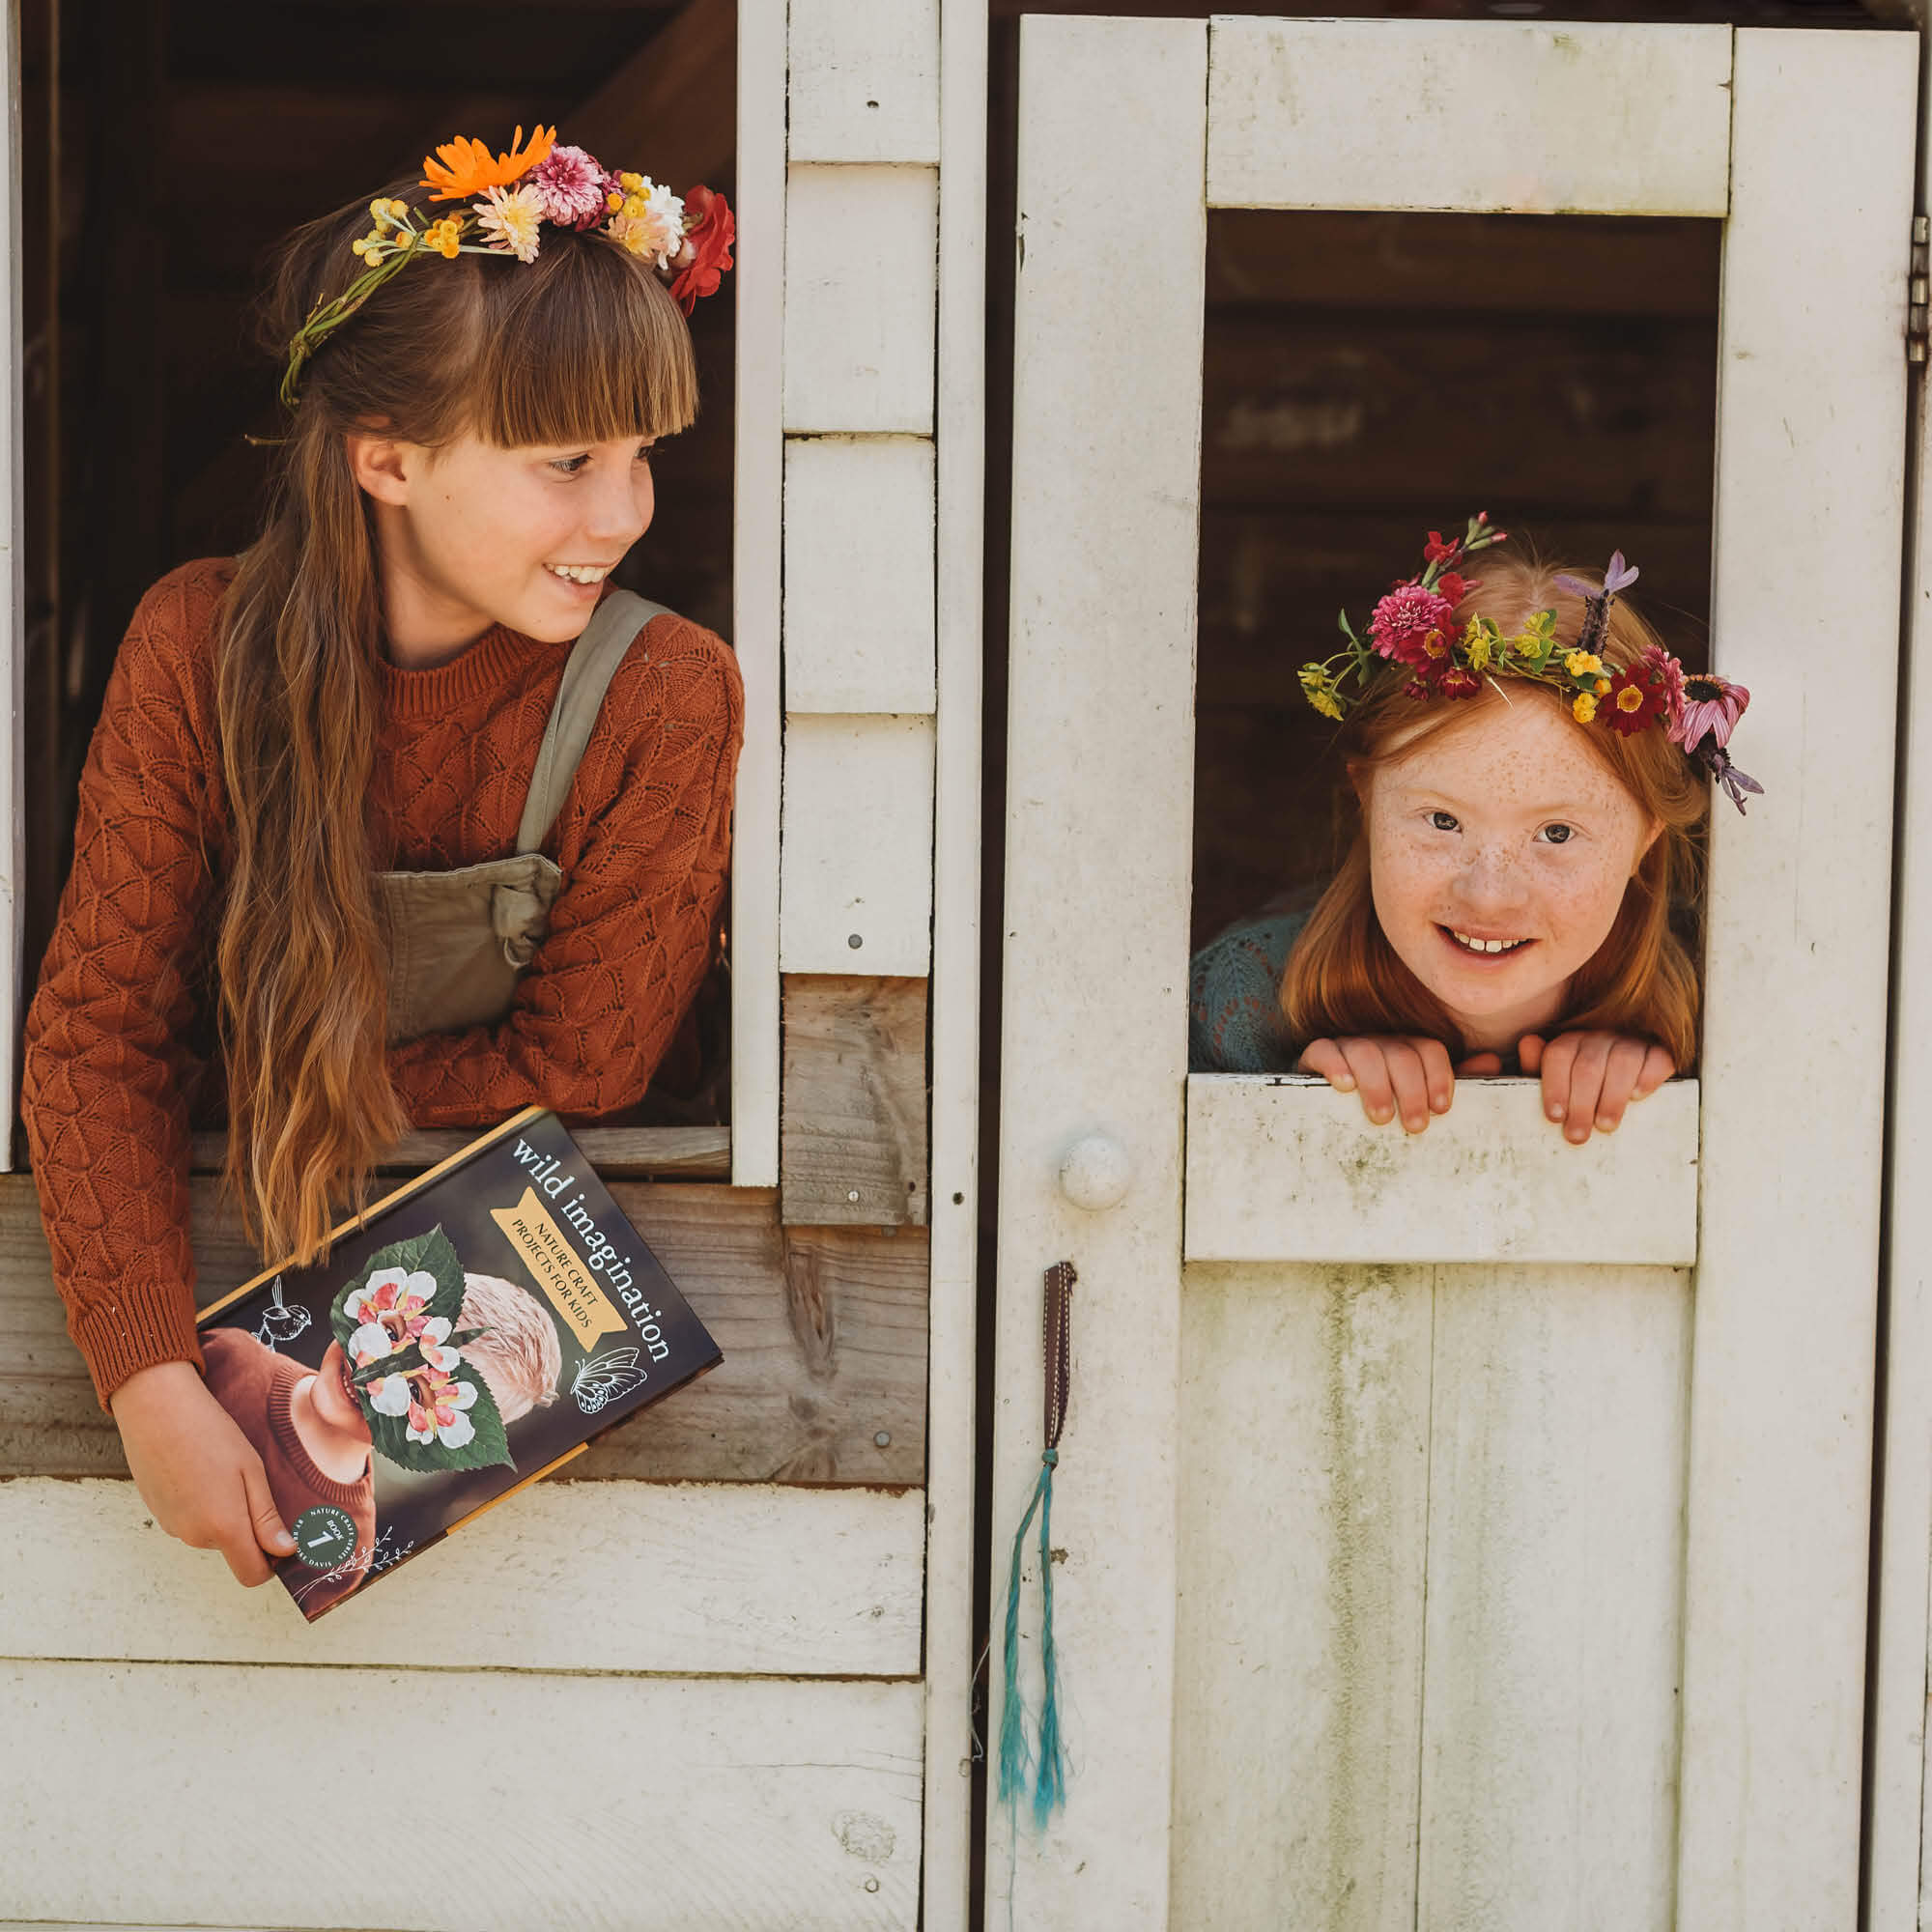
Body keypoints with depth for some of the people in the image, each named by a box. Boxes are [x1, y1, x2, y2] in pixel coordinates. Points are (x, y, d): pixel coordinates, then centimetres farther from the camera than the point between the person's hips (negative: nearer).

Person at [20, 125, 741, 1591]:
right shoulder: (204, 644, -13)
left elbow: (570, 1069, -11)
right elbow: (97, 1026, -15)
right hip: (221, 1248, 3)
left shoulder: (664, 698, -19)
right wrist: (155, 1384, -30)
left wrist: (246, 1093, -12)